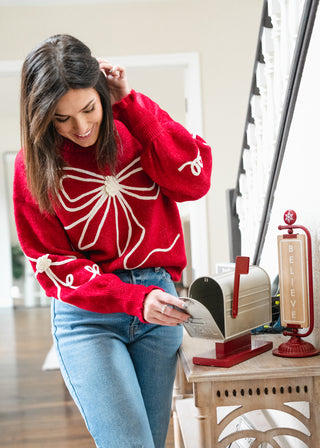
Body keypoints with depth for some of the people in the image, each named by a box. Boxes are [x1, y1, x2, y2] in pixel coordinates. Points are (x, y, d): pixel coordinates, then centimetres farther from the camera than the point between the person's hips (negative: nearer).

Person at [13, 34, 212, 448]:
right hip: (86, 315, -2)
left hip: (157, 296, 3)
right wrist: (134, 299, -20)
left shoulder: (135, 130, 1)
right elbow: (53, 263, -5)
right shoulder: (34, 163, -3)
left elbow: (194, 180, -14)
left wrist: (129, 103, -15)